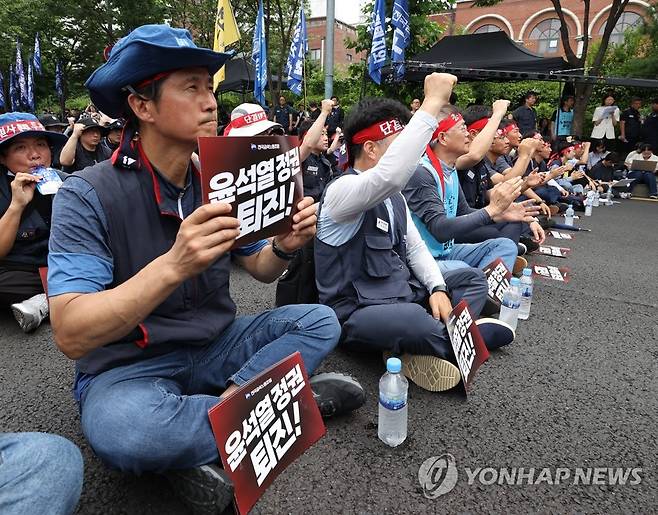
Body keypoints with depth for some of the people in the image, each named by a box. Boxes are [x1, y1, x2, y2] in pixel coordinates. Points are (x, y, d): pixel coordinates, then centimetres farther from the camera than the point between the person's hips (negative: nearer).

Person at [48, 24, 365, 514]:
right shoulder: (88, 196, -18)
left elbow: (260, 269, 5)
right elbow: (71, 335, -26)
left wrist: (284, 246, -19)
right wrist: (173, 266, -41)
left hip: (216, 344, 5)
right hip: (129, 365, -4)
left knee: (320, 322, -9)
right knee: (122, 429, -37)